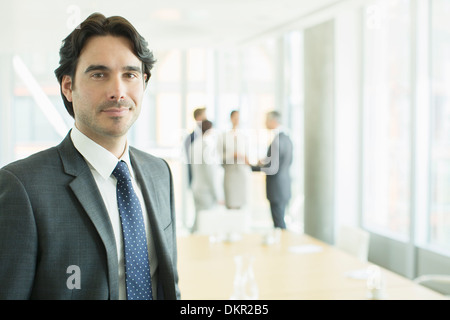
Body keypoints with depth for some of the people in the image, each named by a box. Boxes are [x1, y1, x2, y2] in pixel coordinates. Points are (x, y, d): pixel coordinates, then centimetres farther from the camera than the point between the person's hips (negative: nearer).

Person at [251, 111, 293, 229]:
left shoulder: (276, 142, -21)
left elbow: (272, 169, -24)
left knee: (279, 224, -2)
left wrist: (252, 166, -16)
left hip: (277, 190, -10)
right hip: (284, 189, 10)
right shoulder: (286, 138, 9)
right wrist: (265, 162, 17)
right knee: (279, 222, 18)